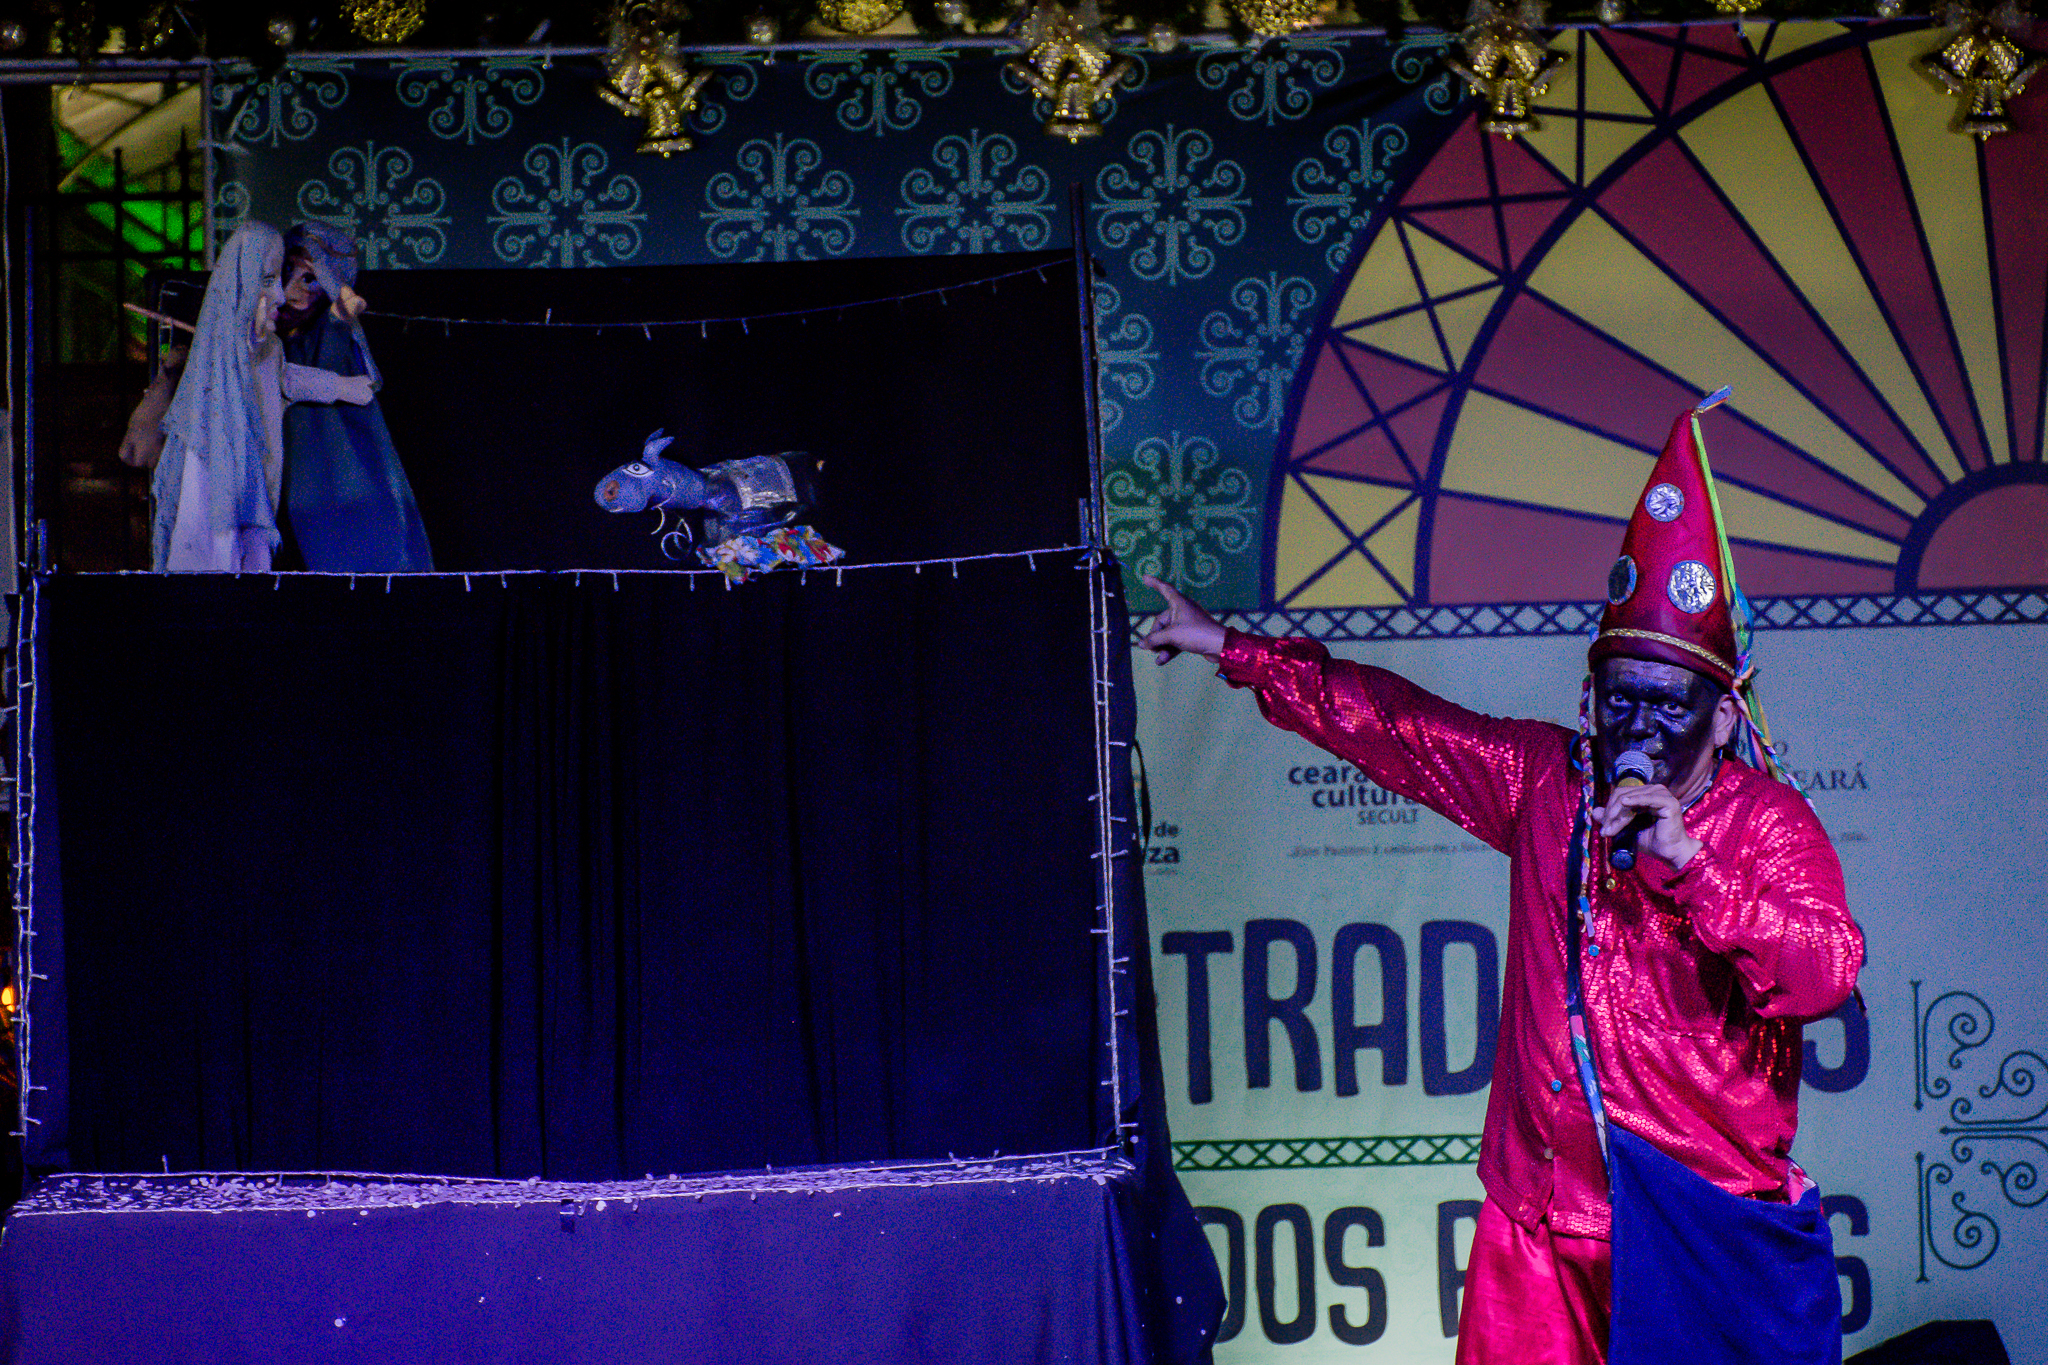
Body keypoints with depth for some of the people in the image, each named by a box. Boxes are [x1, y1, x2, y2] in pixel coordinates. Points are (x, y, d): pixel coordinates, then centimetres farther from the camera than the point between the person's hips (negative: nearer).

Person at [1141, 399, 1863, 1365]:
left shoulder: (1767, 822, -3)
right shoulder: (1545, 780, 8)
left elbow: (1825, 975, -18)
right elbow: (1395, 722, 16)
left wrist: (1691, 866, -26)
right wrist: (1232, 651, 19)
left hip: (1704, 1226, -4)